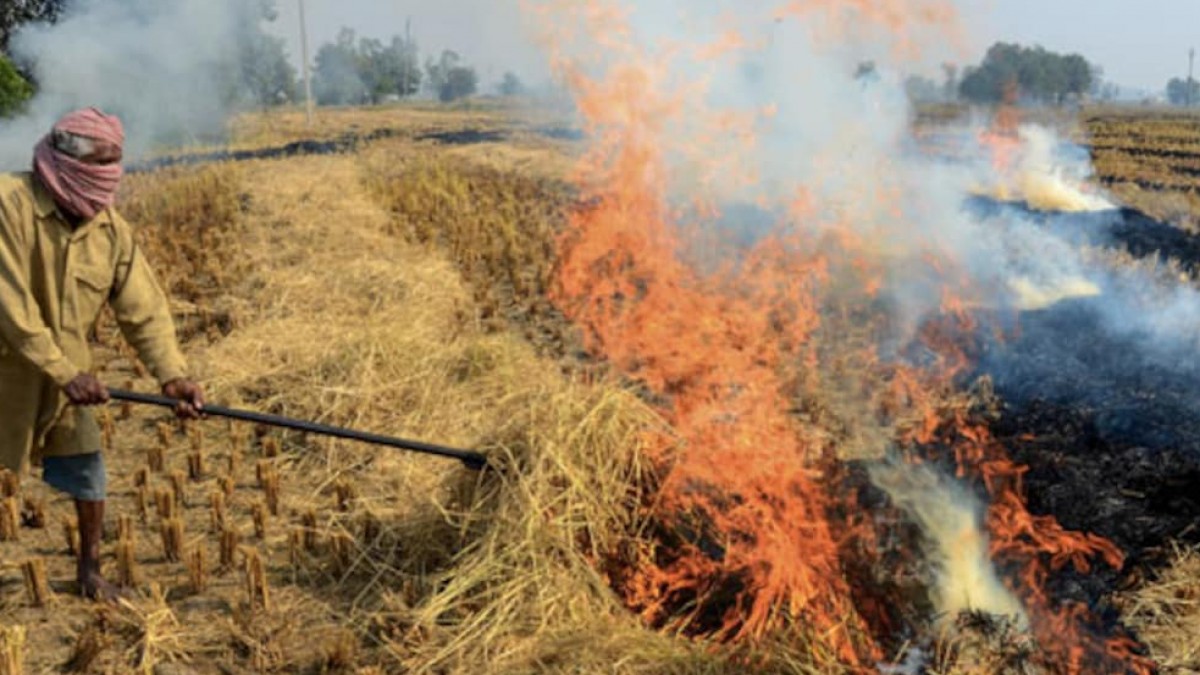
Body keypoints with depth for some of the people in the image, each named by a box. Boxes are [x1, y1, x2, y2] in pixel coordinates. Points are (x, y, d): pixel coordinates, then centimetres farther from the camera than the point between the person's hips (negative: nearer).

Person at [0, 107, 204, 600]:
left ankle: (90, 569, 26)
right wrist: (66, 373, -29)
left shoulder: (111, 228, -8)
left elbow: (144, 309, -9)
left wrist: (172, 374, -22)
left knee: (86, 468, 7)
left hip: (62, 370, 5)